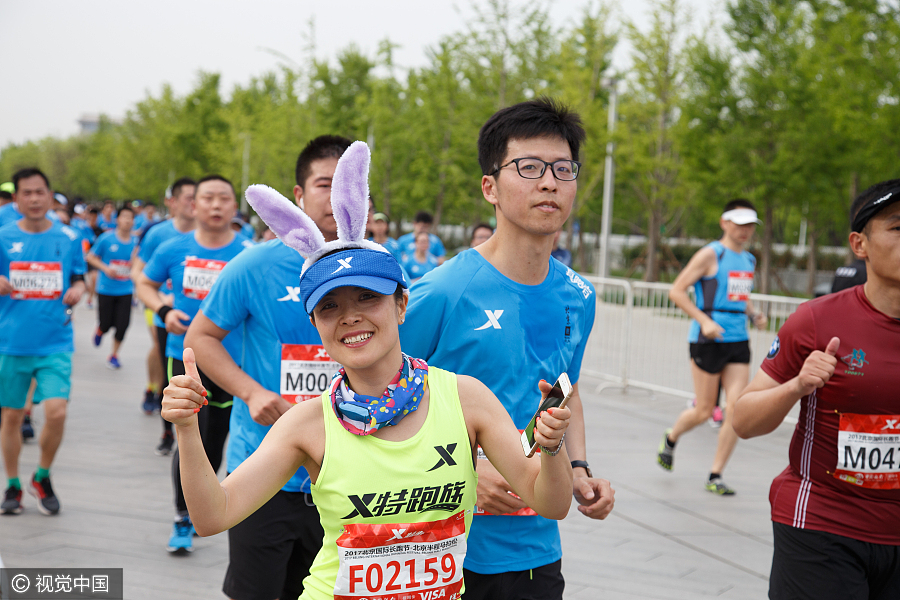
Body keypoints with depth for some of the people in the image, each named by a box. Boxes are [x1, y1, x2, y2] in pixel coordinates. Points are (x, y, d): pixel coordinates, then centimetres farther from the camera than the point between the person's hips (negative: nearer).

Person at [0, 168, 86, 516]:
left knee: (56, 412, -12)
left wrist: (76, 291, -9)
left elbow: (78, 279, 13)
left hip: (55, 343, 0)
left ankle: (42, 477, 14)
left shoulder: (69, 238, 2)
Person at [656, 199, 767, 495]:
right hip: (708, 340, -6)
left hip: (738, 341, 6)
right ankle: (671, 438, 34)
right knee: (704, 410, 2)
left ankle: (715, 476, 5)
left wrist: (754, 315, 9)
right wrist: (704, 320, -19)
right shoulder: (711, 254, -7)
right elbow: (676, 290, -10)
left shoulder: (749, 261, 15)